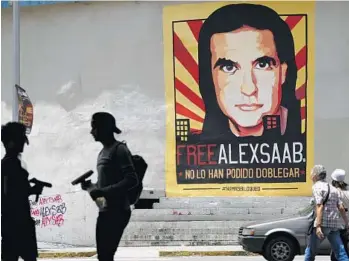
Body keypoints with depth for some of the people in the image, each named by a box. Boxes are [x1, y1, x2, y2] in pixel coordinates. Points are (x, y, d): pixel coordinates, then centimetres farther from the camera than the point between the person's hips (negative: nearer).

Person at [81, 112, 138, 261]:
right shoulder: (102, 152, 18)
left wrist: (103, 192, -22)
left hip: (117, 211, -9)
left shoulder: (119, 149, -9)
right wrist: (91, 186, 6)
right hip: (105, 211, 9)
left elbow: (132, 180, -18)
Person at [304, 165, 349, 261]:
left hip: (323, 224, -6)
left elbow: (320, 207, -15)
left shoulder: (317, 187, -4)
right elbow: (341, 208, 12)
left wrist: (318, 226, -21)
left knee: (310, 251, 7)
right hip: (335, 225, 6)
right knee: (340, 253, 2)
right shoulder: (333, 189, 17)